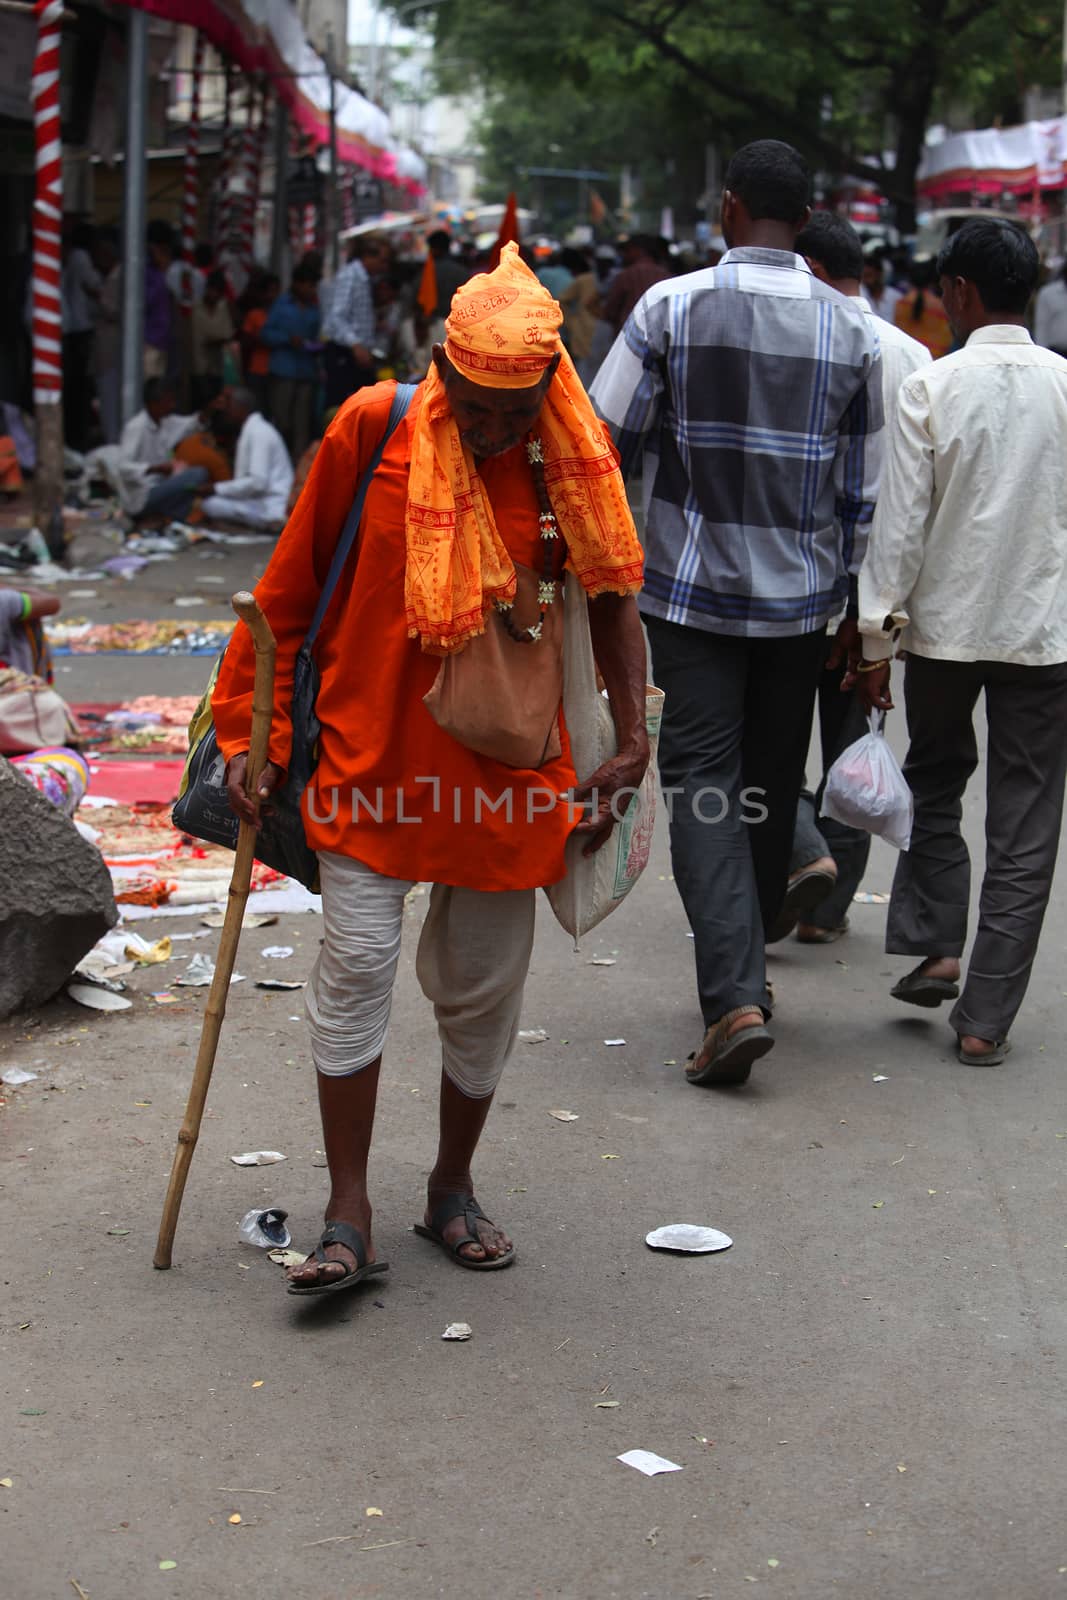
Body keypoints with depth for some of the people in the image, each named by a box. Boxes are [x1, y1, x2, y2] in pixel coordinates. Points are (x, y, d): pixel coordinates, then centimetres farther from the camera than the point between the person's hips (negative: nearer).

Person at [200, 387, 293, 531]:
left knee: (212, 505, -21)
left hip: (271, 510, -10)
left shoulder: (259, 432, -13)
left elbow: (258, 482, -23)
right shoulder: (251, 430, 16)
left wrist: (217, 489, -16)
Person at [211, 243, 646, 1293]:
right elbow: (287, 593, -1)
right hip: (372, 753, -2)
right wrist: (252, 734, -1)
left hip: (505, 764, 2)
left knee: (483, 988, 10)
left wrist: (631, 738, 2)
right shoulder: (372, 429, -8)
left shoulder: (577, 458, -2)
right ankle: (348, 1215, 3)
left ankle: (453, 1187, 29)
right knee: (356, 965, -6)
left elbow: (610, 593, 10)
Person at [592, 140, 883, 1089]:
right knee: (772, 785, 15)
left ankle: (735, 996, -16)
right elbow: (866, 491, 5)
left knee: (703, 781, -3)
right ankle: (746, 966, 29)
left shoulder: (671, 307, -7)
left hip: (692, 587, -3)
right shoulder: (852, 329, 0)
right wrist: (853, 607, 14)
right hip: (801, 594, 3)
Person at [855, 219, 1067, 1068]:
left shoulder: (932, 387, -9)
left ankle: (935, 944, 11)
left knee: (935, 785, 23)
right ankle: (986, 1017, 8)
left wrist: (876, 636, -3)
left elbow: (901, 523, -9)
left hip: (946, 623, -1)